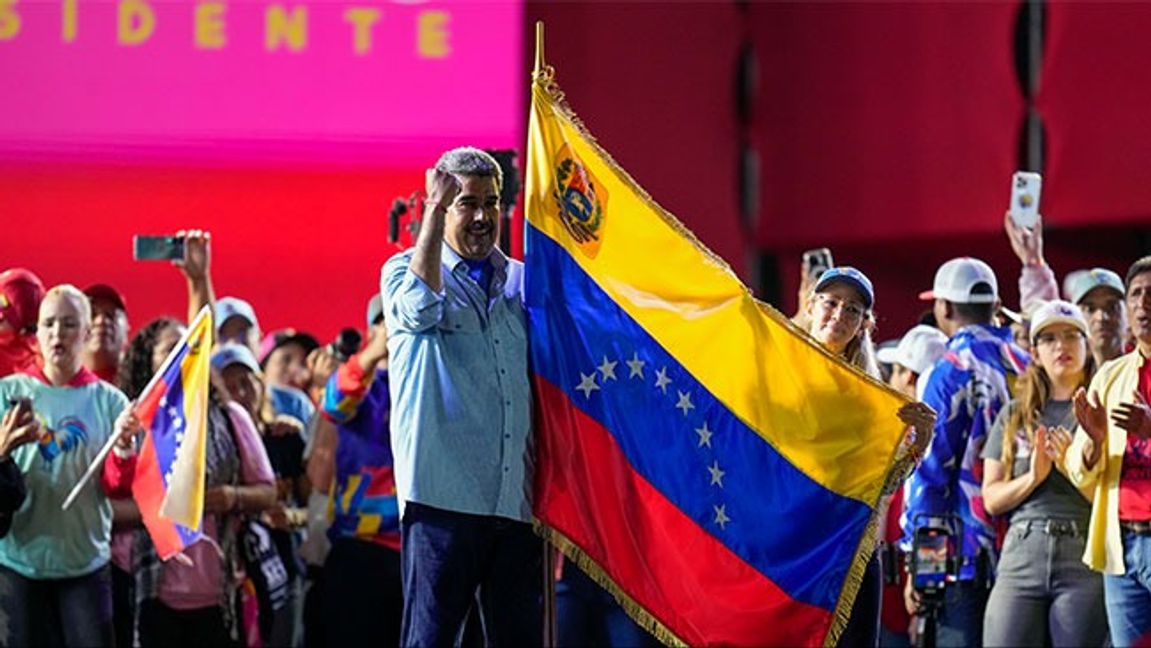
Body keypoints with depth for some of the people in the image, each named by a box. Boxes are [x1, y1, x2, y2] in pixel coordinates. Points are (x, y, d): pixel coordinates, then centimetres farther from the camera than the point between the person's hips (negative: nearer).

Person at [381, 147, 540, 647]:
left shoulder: (523, 282, 17)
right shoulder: (405, 270, 5)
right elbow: (420, 308, -19)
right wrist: (436, 209, -18)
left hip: (518, 499, 4)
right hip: (443, 493, -4)